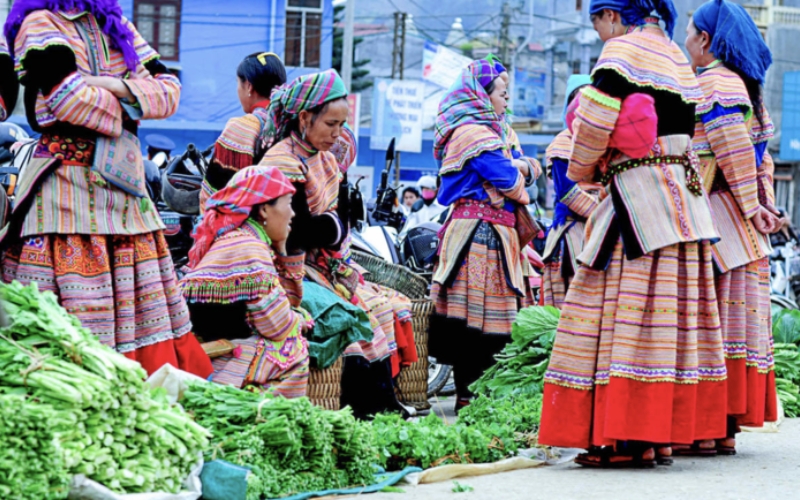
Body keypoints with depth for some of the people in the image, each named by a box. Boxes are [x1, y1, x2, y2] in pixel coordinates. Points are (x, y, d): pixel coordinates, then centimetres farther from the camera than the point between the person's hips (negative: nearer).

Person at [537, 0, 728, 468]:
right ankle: (664, 434, 8)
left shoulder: (623, 50, -5)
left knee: (627, 310, -8)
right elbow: (686, 130, 17)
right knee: (672, 311, 6)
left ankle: (631, 439, -11)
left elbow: (596, 120, -13)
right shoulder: (679, 60, 19)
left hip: (638, 197, -8)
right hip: (684, 195, 8)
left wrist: (582, 170, 5)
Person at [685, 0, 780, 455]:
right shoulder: (745, 85, 20)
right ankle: (728, 429, 9)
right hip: (742, 230, 9)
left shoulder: (711, 82, -9)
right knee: (739, 317, 7)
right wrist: (764, 206, 9)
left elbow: (734, 147, -19)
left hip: (717, 218, -9)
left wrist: (751, 207, -17)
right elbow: (761, 158, 16)